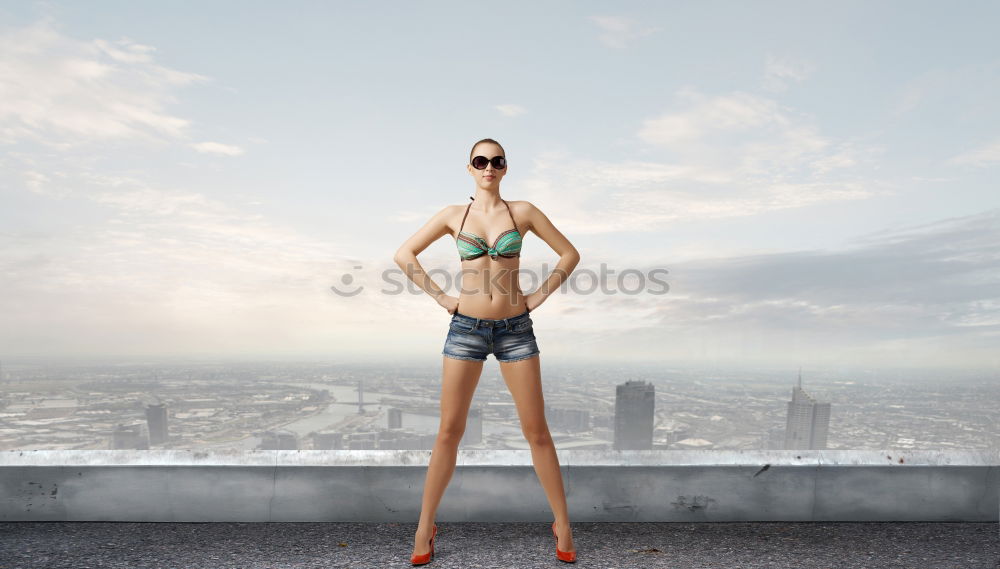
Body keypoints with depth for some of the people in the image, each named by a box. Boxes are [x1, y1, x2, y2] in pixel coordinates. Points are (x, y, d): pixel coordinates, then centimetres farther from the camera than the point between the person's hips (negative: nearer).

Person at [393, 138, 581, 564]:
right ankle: (425, 529, 19)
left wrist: (540, 296, 0)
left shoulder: (522, 212, 3)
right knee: (449, 432, 4)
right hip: (466, 328, 0)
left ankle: (562, 525, 21)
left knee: (537, 432, 5)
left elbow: (570, 253, 7)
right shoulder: (454, 215, 4)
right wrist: (440, 297, -1)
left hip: (516, 329, 0)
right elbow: (404, 255, 7)